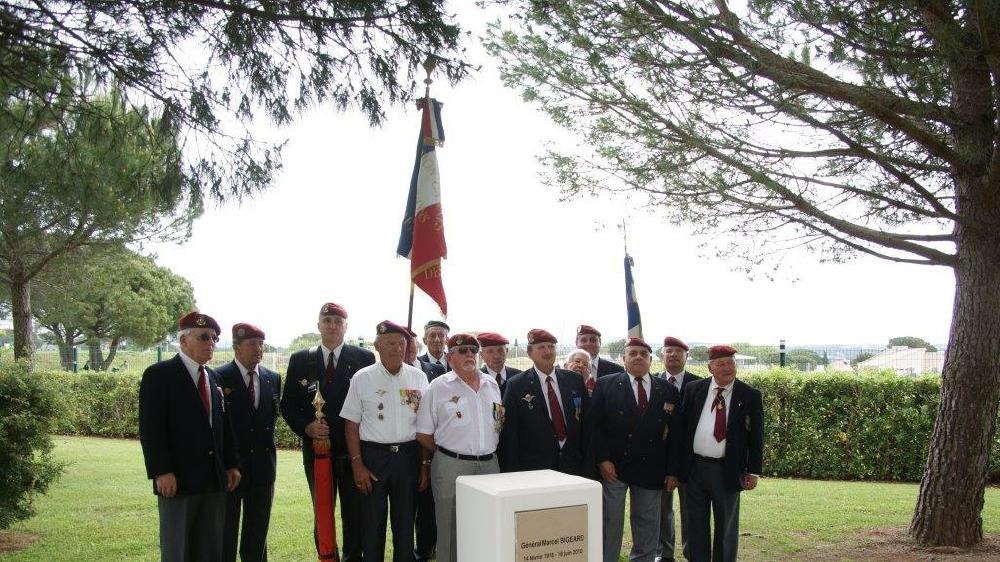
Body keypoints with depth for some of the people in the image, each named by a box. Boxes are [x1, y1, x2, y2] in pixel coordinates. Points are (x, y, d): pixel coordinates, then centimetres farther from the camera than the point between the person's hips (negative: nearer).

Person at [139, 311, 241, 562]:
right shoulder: (158, 374, -5)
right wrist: (161, 471, -18)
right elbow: (150, 428, -12)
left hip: (214, 479, 6)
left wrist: (231, 464, 10)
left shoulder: (214, 377, 15)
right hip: (177, 479, -6)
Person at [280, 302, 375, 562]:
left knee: (355, 513, 6)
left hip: (354, 450, -1)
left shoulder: (364, 358, -2)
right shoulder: (300, 360, 4)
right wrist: (305, 427, -11)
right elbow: (287, 404, 6)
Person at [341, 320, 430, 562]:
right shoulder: (362, 378, -3)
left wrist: (425, 463, 2)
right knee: (372, 522, 8)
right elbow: (351, 424, 0)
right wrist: (357, 465, -5)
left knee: (405, 520, 12)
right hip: (373, 456, -1)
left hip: (408, 456, 1)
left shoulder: (418, 377, 1)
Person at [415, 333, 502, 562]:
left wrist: (487, 453, 10)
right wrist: (446, 453, 4)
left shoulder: (491, 384, 10)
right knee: (451, 528, 5)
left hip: (489, 464, 4)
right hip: (451, 466, -4)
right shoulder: (438, 387, -4)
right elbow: (423, 434, -2)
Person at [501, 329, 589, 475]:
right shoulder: (516, 385, -2)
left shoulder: (575, 380, 7)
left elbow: (586, 421, 10)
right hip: (534, 467, -3)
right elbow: (510, 434, -3)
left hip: (573, 466, 3)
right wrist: (514, 472, -7)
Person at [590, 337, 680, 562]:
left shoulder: (668, 390, 7)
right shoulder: (606, 385, 0)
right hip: (613, 467, -2)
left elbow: (674, 430, 8)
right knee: (609, 525, 5)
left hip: (651, 469, 2)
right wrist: (602, 460, -11)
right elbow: (595, 425, -3)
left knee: (647, 528, 12)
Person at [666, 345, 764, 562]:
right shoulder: (693, 389, 1)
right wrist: (673, 470, 0)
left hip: (728, 471, -1)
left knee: (726, 527, 12)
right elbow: (680, 430, 2)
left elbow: (756, 436, 1)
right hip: (694, 468, 2)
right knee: (695, 525, 12)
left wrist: (753, 471, -4)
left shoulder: (750, 395, -2)